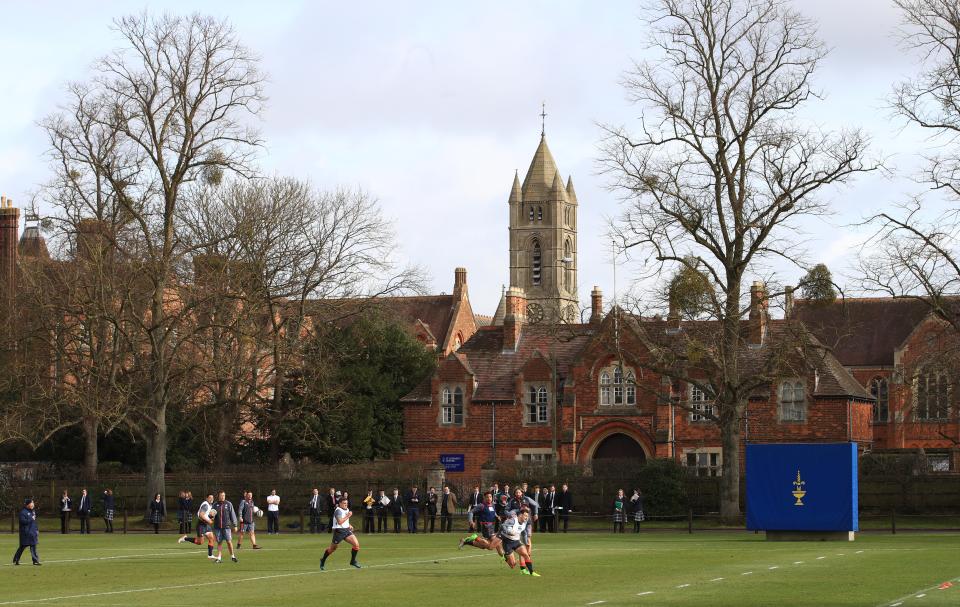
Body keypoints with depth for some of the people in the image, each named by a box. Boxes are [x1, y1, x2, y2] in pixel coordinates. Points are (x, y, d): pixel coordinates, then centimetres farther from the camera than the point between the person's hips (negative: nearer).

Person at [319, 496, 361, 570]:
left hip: (346, 530, 7)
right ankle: (323, 561, 32)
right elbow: (340, 522, -28)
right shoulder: (338, 511, -16)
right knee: (333, 548, 8)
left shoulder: (347, 510, 12)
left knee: (356, 544, -10)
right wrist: (348, 516, -23)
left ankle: (353, 561, 5)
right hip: (339, 531, -7)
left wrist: (349, 525, 13)